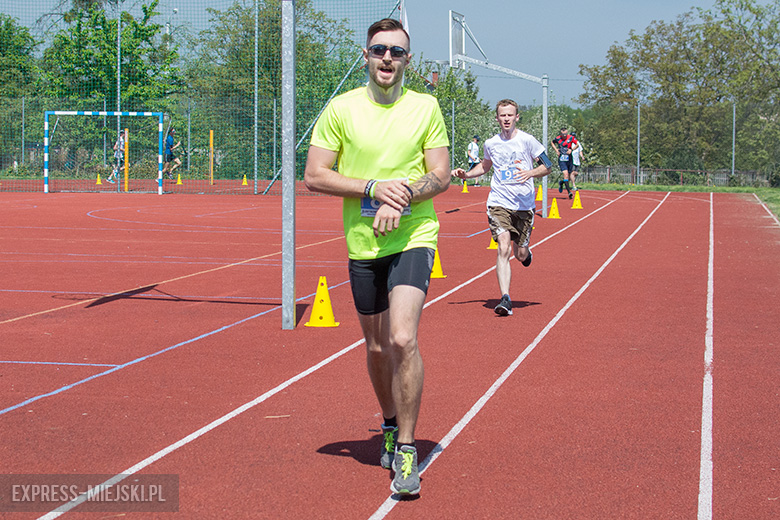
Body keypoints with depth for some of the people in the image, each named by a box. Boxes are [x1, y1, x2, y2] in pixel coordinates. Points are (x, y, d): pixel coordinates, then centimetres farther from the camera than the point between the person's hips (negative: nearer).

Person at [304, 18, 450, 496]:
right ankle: (391, 426, 38)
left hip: (413, 237, -2)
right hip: (362, 244, 2)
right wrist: (374, 187, -14)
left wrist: (400, 199, -16)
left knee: (403, 340, -19)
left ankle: (406, 449, -8)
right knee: (377, 347, 12)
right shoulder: (341, 109, 1)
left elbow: (441, 176, 2)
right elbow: (314, 176, -2)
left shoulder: (426, 108, 2)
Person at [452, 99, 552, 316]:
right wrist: (466, 174, 11)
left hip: (524, 205, -1)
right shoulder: (491, 144, 7)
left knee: (520, 254, 6)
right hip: (499, 204, 1)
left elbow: (548, 166, 1)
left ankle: (525, 251, 46)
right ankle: (505, 299, -20)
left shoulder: (527, 140, -3)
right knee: (503, 249, -17)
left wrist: (530, 173, -18)